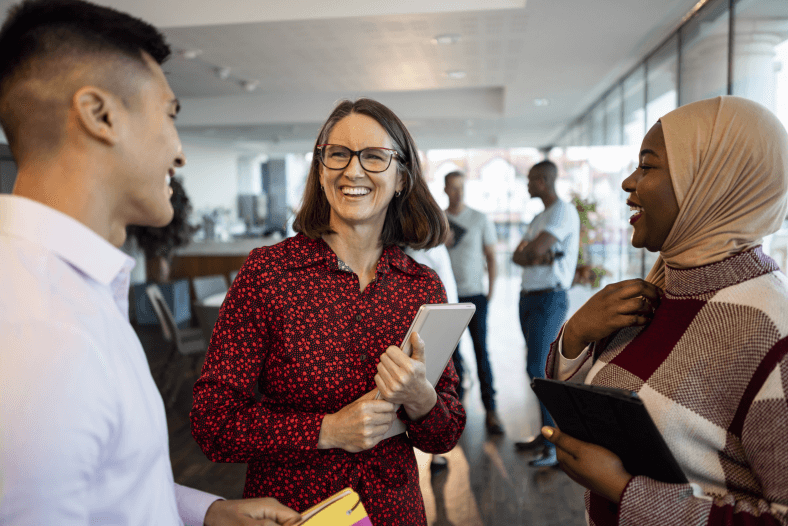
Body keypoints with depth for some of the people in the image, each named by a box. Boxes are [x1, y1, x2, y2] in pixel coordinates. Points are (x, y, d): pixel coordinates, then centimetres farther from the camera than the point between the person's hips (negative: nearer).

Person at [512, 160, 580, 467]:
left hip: (549, 299, -9)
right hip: (528, 297, 9)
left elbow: (535, 249, -23)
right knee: (539, 369, 12)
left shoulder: (564, 211, -11)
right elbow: (518, 257, 8)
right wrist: (539, 258, -12)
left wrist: (528, 252, -1)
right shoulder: (540, 218, 19)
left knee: (537, 369, -13)